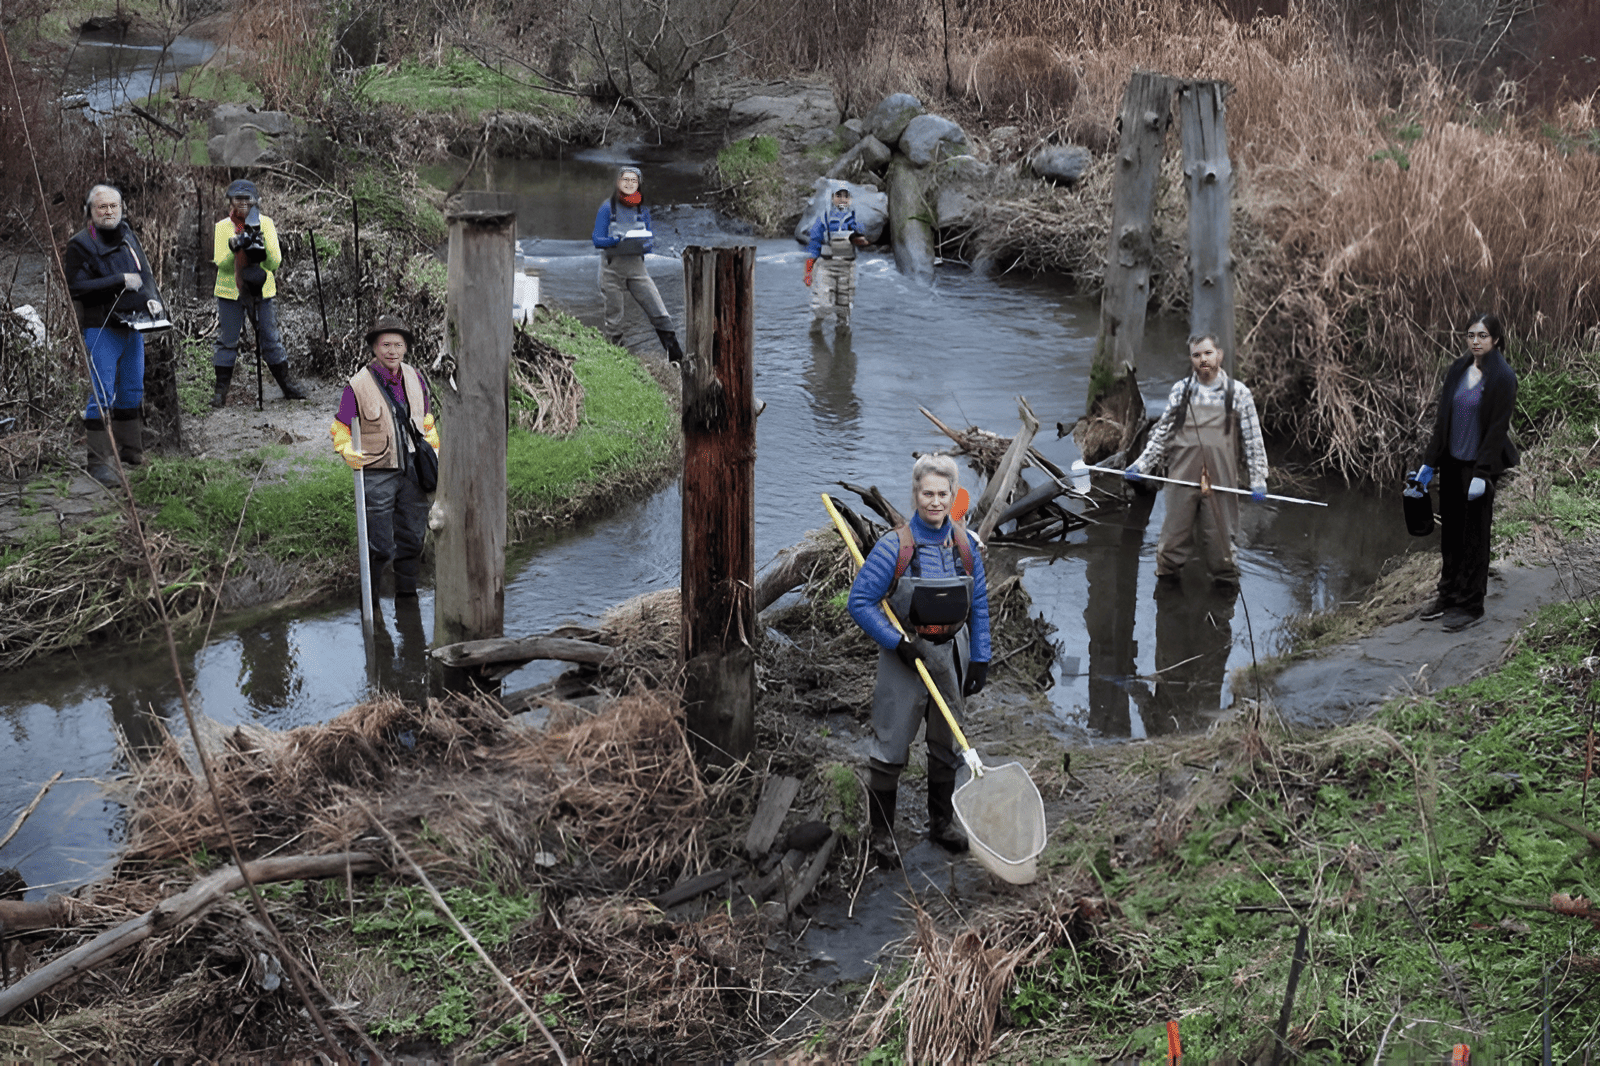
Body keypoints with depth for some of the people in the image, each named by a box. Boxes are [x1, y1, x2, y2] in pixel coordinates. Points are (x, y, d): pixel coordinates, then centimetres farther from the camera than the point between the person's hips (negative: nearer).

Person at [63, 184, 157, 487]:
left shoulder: (127, 235, 10)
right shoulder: (80, 244, -10)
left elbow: (146, 273, 23)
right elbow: (77, 287, -19)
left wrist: (151, 298, 5)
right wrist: (121, 282, -20)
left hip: (134, 326, 7)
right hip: (101, 328, -7)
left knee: (132, 390, 15)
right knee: (102, 394, -9)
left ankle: (130, 449, 29)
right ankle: (99, 460, -7)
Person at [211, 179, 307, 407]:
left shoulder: (266, 224, 0)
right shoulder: (222, 227, -1)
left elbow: (275, 263, -7)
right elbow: (221, 263, -8)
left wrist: (261, 240, -22)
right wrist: (235, 247, -26)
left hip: (261, 291, 1)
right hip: (230, 292, -1)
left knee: (271, 339, 7)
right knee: (227, 341, 1)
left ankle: (287, 385, 17)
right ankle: (221, 390, 8)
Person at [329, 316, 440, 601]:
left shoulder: (415, 379, 6)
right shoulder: (358, 385, -8)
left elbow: (426, 420, 21)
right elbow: (340, 428, 0)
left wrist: (434, 450, 15)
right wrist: (350, 453, -17)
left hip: (413, 471, 5)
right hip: (378, 474, -5)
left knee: (412, 536, 13)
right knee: (380, 543, -4)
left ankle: (406, 589, 29)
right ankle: (369, 589, 16)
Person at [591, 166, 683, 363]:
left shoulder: (642, 210, 9)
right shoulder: (607, 208, -2)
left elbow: (651, 239, 11)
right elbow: (598, 240, -6)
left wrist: (646, 244, -13)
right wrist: (617, 240, -24)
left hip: (636, 266, 3)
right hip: (612, 267, -3)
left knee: (659, 313, -7)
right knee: (613, 318, 3)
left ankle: (675, 354, -4)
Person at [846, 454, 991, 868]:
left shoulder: (966, 544, 0)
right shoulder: (895, 546, -14)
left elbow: (979, 605, 8)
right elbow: (859, 601, -12)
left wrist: (979, 659, 4)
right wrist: (897, 643, -17)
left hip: (951, 653, 5)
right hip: (905, 655, -4)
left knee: (947, 742, 16)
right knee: (891, 746, -2)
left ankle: (942, 822, 33)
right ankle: (882, 832, 10)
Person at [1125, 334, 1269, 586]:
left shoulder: (1238, 393, 3)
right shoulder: (1180, 391, 7)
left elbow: (1253, 440, 4)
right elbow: (1162, 433, 12)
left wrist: (1258, 480, -1)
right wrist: (1141, 464, 3)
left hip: (1220, 480, -1)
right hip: (1182, 478, 1)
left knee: (1220, 536, 3)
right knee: (1174, 534, 4)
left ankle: (1225, 580, 20)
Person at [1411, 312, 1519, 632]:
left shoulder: (1503, 377, -13)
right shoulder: (1458, 370, 6)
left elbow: (1498, 428, -15)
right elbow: (1442, 418, 10)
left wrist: (1482, 474, -18)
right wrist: (1430, 462, 8)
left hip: (1479, 465, -6)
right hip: (1451, 463, 6)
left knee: (1474, 535, 2)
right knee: (1450, 531, 13)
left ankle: (1470, 603, 12)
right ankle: (1448, 594, 24)